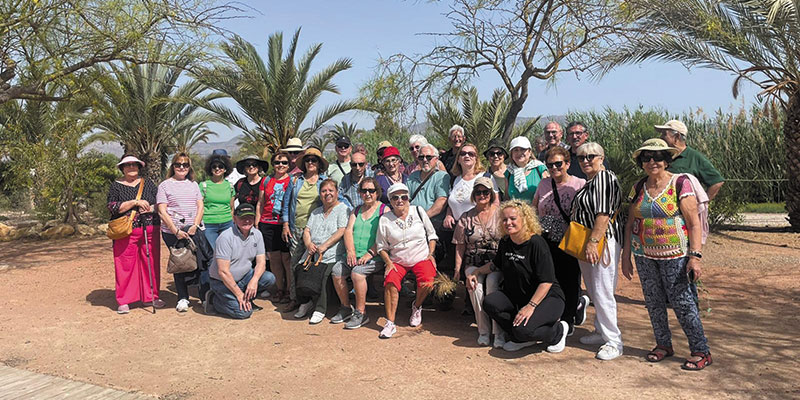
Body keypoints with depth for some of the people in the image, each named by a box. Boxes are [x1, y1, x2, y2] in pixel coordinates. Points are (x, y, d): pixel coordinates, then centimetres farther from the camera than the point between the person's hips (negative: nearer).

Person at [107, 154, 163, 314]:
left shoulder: (147, 183, 14)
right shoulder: (116, 186, 7)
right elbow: (113, 207, -7)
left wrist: (148, 209, -7)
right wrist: (135, 202, -14)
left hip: (150, 230, 2)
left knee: (151, 263, 4)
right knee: (125, 265, -2)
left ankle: (151, 296, 16)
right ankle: (123, 301, 6)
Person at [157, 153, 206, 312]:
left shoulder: (193, 184, 16)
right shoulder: (165, 185, 4)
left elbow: (200, 206, 10)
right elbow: (162, 211, -3)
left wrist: (195, 226, -7)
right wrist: (176, 231, -12)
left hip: (194, 231, 3)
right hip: (173, 232, -3)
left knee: (209, 257, -7)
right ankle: (183, 298, 15)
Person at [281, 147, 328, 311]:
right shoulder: (296, 180, 12)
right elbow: (286, 203, 14)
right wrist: (285, 225, 7)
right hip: (296, 228, 2)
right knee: (295, 264, 1)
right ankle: (294, 299, 8)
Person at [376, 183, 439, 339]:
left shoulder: (418, 211, 3)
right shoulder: (385, 219, 1)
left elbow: (431, 234, 11)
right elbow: (382, 246, 7)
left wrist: (431, 254, 0)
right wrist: (388, 262, -7)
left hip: (421, 257, 0)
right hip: (397, 260, 0)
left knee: (427, 283, -26)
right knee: (390, 281, -28)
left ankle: (417, 306, 8)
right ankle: (390, 323, -21)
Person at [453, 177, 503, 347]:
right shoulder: (466, 217, 13)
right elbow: (460, 246, 12)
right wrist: (457, 269, 2)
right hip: (474, 264, 2)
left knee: (492, 283, -32)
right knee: (475, 286, -28)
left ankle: (498, 331, -25)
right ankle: (483, 330, -17)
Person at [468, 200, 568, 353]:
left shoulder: (536, 243, -19)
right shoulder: (505, 243, 3)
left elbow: (547, 281, -23)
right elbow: (496, 264, 24)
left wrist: (531, 306, -30)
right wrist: (476, 272, 8)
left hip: (547, 297, -7)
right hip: (517, 297, 7)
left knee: (522, 329, -29)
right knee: (490, 303, -17)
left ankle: (558, 331, 4)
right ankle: (523, 339, 2)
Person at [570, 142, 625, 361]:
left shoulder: (604, 178, -13)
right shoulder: (589, 181, 18)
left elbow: (603, 214, -21)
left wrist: (593, 242, -24)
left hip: (602, 242, -10)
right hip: (586, 244, 10)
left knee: (602, 293, -9)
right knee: (593, 291, 16)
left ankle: (614, 342, 0)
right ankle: (601, 332, 29)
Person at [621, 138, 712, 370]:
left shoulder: (680, 184, -6)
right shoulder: (638, 190, 7)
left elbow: (694, 223, -9)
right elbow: (630, 225, 12)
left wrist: (696, 256, -17)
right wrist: (626, 257, 9)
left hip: (674, 255, -5)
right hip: (644, 255, 5)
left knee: (682, 301, -4)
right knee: (653, 302, 10)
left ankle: (701, 351, 9)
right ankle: (663, 345, 26)